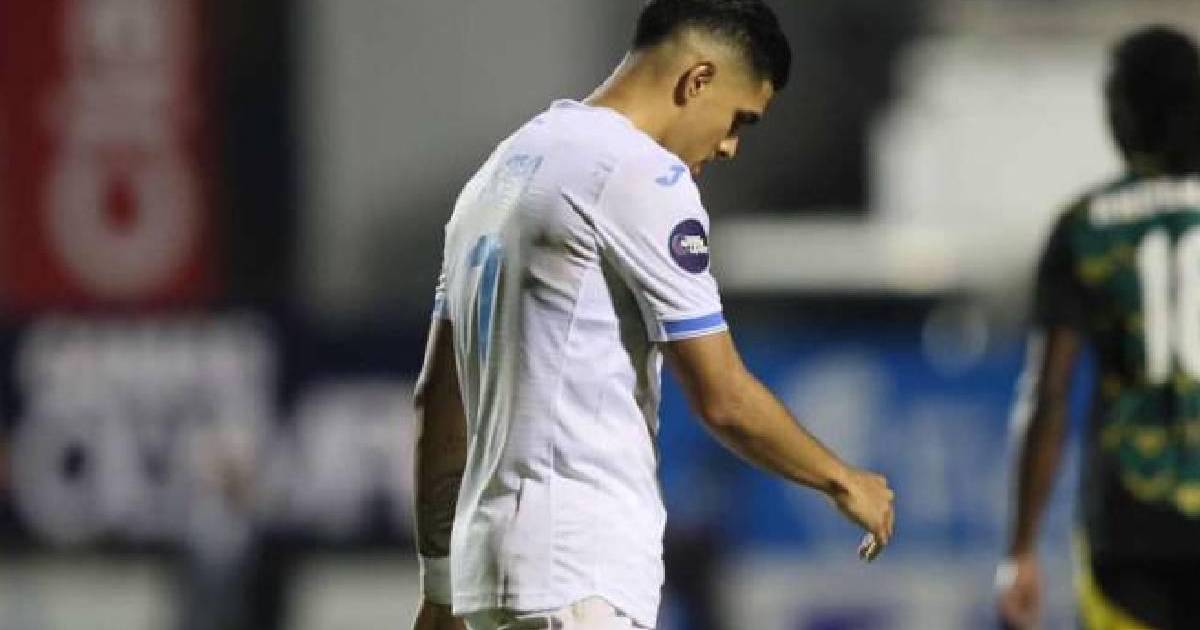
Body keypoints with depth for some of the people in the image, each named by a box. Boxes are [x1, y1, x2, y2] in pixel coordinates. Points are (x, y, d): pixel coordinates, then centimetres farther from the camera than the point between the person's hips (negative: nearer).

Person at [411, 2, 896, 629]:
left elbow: (438, 395, 21)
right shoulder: (643, 175, -10)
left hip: (488, 554, 10)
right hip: (580, 577, -10)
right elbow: (723, 399, -10)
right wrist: (844, 481, 6)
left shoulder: (504, 170, 18)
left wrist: (441, 579, 24)